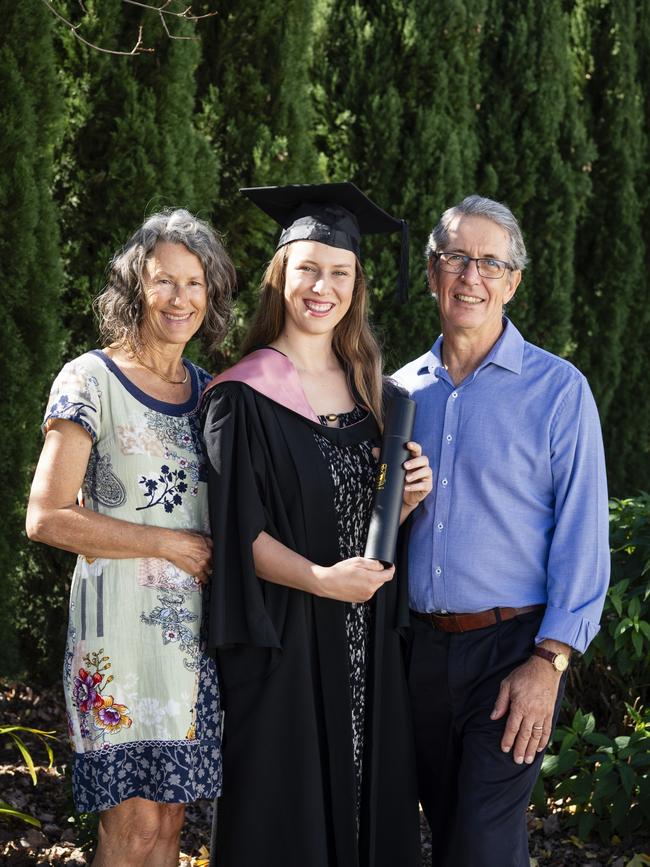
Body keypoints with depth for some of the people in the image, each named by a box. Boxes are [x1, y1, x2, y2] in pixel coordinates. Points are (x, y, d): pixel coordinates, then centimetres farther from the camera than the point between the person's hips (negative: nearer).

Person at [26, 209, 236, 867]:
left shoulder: (208, 391, 12)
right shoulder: (90, 381, -7)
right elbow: (47, 518, -14)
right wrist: (172, 545, -12)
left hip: (193, 624, 6)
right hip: (122, 622, -6)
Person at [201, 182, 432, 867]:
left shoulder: (371, 389, 10)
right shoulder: (242, 397, -8)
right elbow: (239, 532, -13)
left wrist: (409, 496, -4)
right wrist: (322, 580, -24)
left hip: (367, 640, 5)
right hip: (283, 638, -5)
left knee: (367, 797, 9)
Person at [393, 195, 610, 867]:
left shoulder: (557, 389, -5)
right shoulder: (402, 391, 9)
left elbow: (581, 536, -10)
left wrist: (549, 661, -16)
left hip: (512, 648, -5)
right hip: (420, 647, 5)